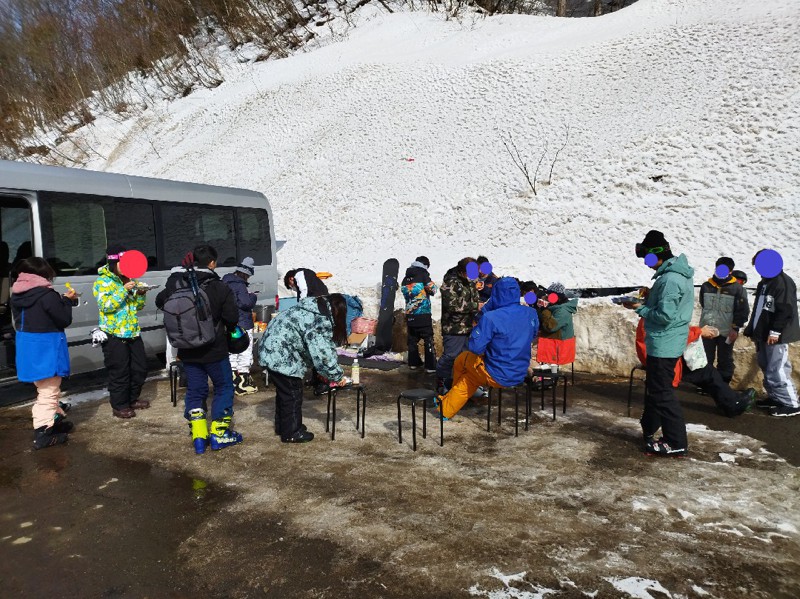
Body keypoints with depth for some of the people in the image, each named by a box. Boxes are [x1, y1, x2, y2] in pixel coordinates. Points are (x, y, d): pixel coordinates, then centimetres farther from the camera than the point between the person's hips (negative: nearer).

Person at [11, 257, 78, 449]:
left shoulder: (17, 295, 6)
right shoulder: (47, 295, -20)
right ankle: (43, 433, 2)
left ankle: (56, 419, 37)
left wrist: (64, 300, 10)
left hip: (28, 348, 8)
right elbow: (65, 320, -14)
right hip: (46, 349, -8)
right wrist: (67, 301, 2)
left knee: (45, 389, 24)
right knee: (48, 392, 1)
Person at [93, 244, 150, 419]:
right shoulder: (102, 281, -6)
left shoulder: (128, 280, 14)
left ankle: (132, 399, 29)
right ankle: (119, 406, 11)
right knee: (119, 372, -3)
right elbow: (105, 305, -20)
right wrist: (124, 290, -23)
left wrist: (140, 295, -3)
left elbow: (137, 307, 17)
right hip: (114, 335, -7)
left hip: (133, 332, 7)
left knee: (140, 368, 12)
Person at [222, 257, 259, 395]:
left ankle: (233, 382, 25)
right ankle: (243, 385, 4)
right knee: (245, 355, 0)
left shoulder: (226, 282, 12)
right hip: (242, 325, -9)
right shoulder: (239, 285, -18)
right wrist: (253, 296, -7)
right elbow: (246, 302, -28)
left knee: (232, 354, 16)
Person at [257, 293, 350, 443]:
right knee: (293, 394, 3)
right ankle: (291, 433, 15)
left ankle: (282, 426, 35)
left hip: (271, 349, 10)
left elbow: (314, 348, 16)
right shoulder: (322, 320, -17)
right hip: (281, 356, -10)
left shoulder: (312, 308, 12)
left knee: (284, 391, 22)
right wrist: (337, 376, -5)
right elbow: (323, 353, -17)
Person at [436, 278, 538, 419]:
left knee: (462, 359, 23)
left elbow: (474, 347, -20)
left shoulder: (491, 318, -24)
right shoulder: (531, 314, -5)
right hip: (520, 374, 6)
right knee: (468, 377, 27)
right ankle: (446, 410, 43)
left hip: (497, 376, -6)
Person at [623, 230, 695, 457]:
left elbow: (665, 316, -25)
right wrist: (651, 297, 5)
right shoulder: (677, 273, 10)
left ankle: (676, 443, 5)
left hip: (664, 345, -11)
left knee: (662, 392, -3)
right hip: (665, 343, 11)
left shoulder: (670, 279, -23)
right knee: (654, 387, 21)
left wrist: (639, 308, -13)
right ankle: (648, 429, 35)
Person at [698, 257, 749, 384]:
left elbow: (742, 311, -6)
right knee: (705, 359, 10)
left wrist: (735, 328, -10)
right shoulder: (706, 286, 4)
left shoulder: (737, 288, -5)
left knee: (725, 360, 8)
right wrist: (710, 317, 12)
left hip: (727, 332, -3)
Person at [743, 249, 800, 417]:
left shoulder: (783, 282, -12)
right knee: (767, 367, 15)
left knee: (776, 371, -9)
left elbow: (786, 310, -19)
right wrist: (752, 330, 20)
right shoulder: (764, 283, 17)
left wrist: (775, 332, -21)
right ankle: (774, 397, 25)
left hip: (775, 337, -10)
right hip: (763, 335, 10)